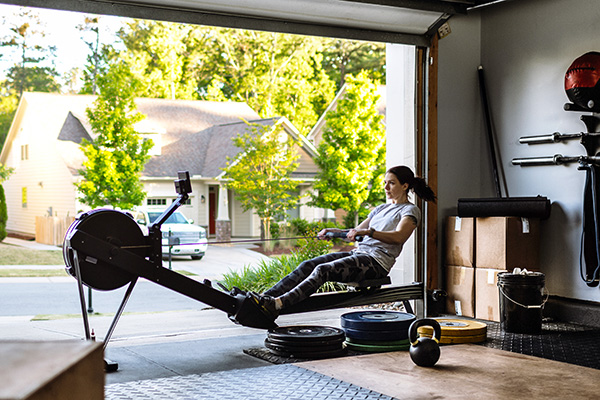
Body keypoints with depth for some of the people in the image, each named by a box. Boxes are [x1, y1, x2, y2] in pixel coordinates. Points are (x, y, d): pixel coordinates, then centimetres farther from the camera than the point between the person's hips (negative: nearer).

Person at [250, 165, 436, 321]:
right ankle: (265, 297, -26)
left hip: (377, 261, -8)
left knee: (323, 270, -30)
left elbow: (398, 237, -20)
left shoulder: (410, 211, 1)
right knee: (307, 265, -14)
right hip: (358, 253, 8)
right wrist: (332, 231, 11)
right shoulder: (381, 209, 26)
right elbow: (356, 233, 28)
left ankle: (277, 305, -45)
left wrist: (368, 232, -34)